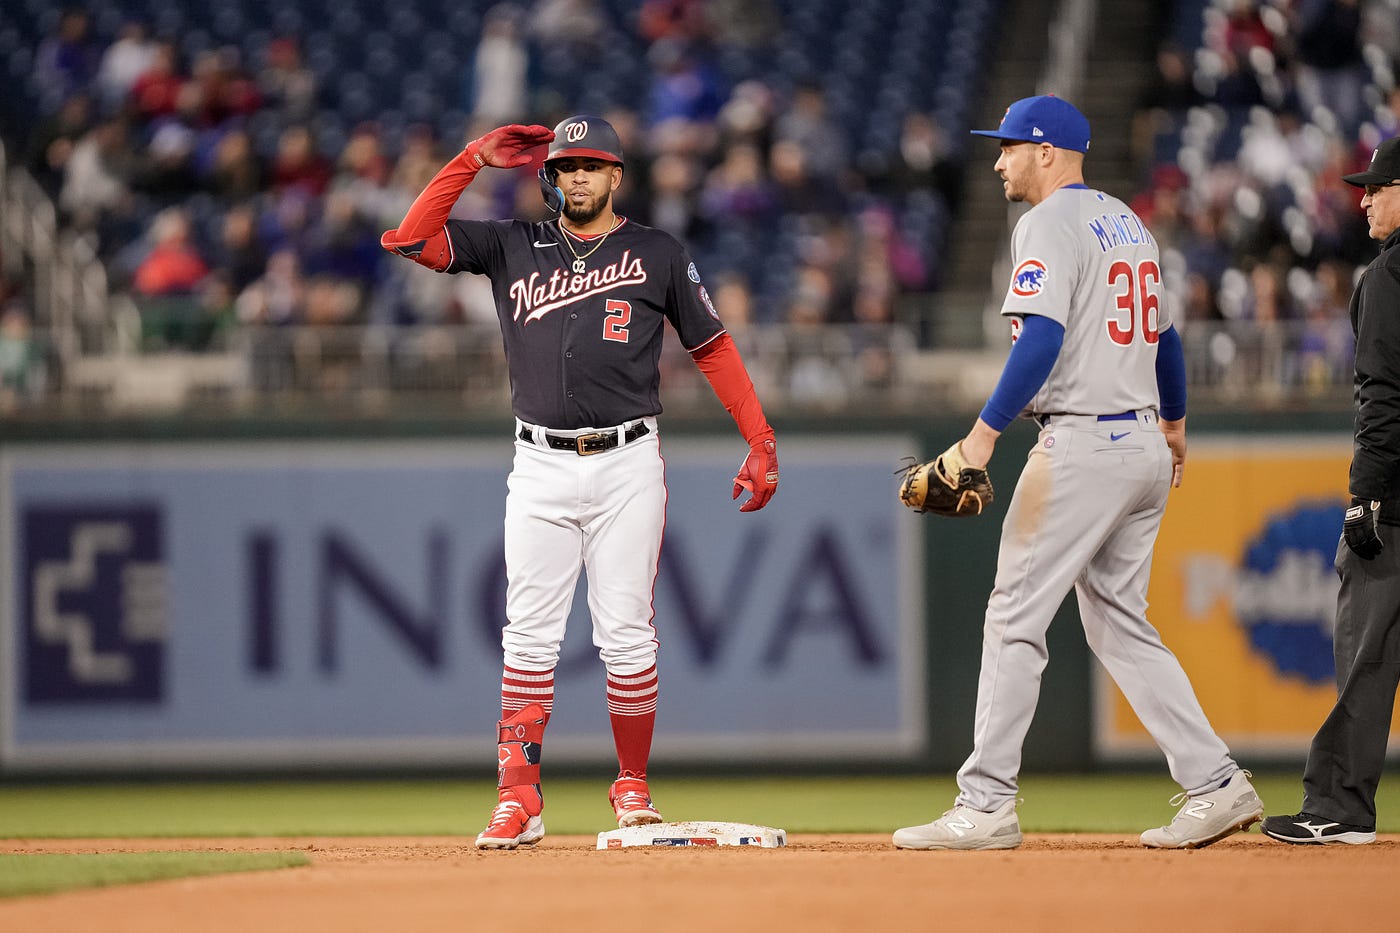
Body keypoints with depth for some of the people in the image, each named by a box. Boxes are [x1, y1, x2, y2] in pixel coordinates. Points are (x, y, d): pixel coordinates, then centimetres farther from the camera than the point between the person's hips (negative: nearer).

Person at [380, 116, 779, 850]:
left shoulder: (658, 256, 8)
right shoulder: (511, 247, 12)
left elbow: (713, 348, 9)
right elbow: (410, 239, 4)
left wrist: (761, 442, 1)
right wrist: (474, 160, 1)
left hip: (628, 465, -1)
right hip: (542, 467, 1)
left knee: (625, 635, -3)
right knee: (529, 636, -4)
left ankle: (633, 787, 11)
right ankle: (518, 800, -4)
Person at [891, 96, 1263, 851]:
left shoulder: (1051, 223, -10)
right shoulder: (1127, 223, 17)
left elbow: (1044, 336, -22)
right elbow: (1165, 333, 26)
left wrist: (986, 432, -26)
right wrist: (1173, 421, 41)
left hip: (1083, 444, -9)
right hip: (1145, 447, 9)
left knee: (1014, 618, -6)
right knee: (1120, 624, 13)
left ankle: (986, 805, -7)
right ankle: (1215, 785, 6)